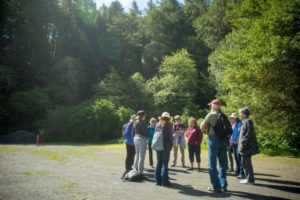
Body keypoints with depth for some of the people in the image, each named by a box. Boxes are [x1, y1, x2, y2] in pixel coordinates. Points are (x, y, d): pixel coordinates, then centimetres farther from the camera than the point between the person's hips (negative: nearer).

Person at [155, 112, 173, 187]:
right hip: (166, 146, -4)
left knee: (158, 163, 11)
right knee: (165, 163, 1)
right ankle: (165, 181, 3)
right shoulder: (169, 125, -7)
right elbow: (170, 136, -8)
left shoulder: (158, 124, 5)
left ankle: (158, 180, 16)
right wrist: (171, 145, 0)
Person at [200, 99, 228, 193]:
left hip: (214, 139, -5)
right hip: (223, 140, 6)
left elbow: (202, 127, -2)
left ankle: (216, 187, 5)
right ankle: (223, 186, 19)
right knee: (223, 164, 13)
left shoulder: (211, 115, -6)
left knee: (212, 164, 3)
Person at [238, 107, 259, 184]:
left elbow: (248, 134, -20)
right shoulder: (245, 121, 15)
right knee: (245, 162, 14)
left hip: (246, 146, -10)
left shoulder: (247, 121, -14)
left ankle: (250, 179, 7)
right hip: (246, 146, 10)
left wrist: (243, 144, -20)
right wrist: (241, 145, 19)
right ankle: (249, 178, 23)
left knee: (247, 163, -2)